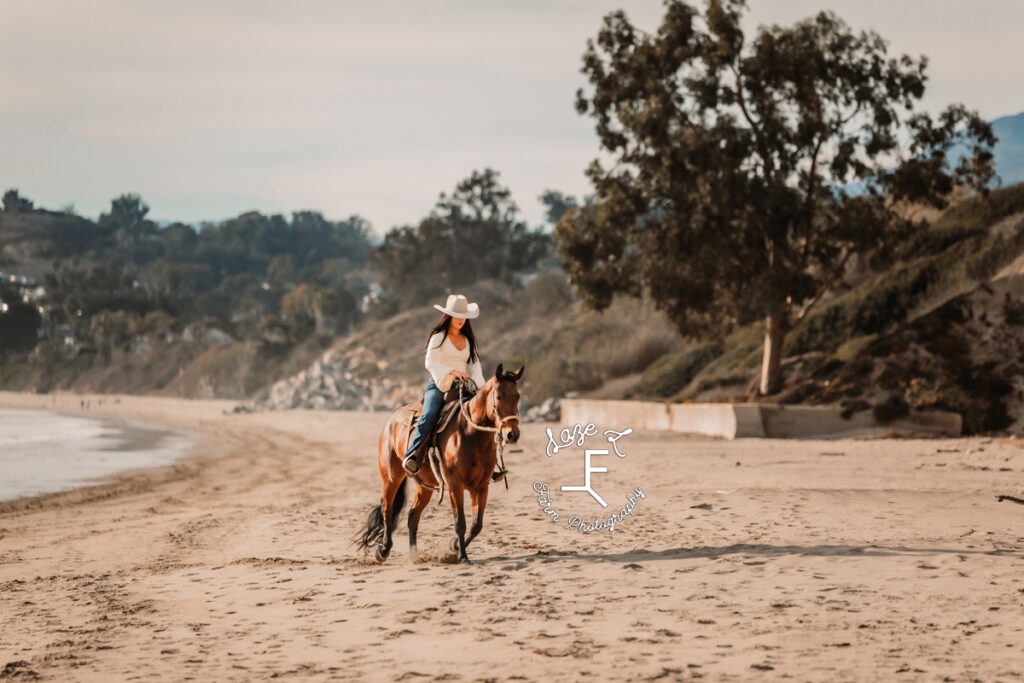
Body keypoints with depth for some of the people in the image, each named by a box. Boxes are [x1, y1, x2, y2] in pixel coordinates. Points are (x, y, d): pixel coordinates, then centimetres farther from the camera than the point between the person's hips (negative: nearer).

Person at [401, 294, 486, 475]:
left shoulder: (468, 340, 18)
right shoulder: (439, 337, 0)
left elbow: (475, 365, 15)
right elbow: (429, 362, -14)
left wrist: (481, 389, 0)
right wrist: (452, 371, -29)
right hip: (438, 385, -5)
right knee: (429, 416, -34)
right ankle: (411, 455, -39)